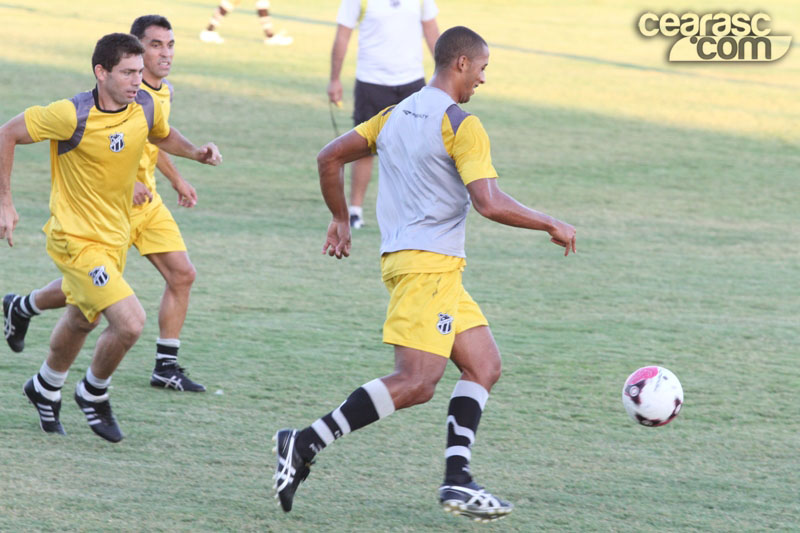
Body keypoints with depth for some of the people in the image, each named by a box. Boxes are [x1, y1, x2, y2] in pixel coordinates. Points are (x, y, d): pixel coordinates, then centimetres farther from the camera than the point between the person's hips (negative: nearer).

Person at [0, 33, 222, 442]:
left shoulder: (146, 106, -7)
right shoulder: (72, 115, -25)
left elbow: (162, 135, 18)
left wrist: (196, 152, -2)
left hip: (116, 235, 7)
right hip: (77, 239, -7)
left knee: (81, 322, 25)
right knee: (130, 323, -18)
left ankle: (45, 388, 52)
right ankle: (93, 394, 9)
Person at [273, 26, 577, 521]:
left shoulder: (397, 115, 15)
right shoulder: (461, 125, -10)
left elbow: (330, 157, 18)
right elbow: (489, 203, -19)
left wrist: (340, 220, 29)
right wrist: (552, 225, -6)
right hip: (428, 263, -10)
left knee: (484, 365, 9)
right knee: (417, 382, -16)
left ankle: (457, 480, 0)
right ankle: (305, 444, -19)